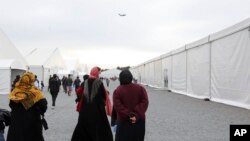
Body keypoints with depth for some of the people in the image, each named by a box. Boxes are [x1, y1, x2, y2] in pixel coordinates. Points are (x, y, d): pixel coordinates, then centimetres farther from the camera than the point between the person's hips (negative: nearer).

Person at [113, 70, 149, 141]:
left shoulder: (117, 91, -5)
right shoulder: (140, 88, 1)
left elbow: (118, 107, -17)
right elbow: (144, 102, -10)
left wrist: (128, 115, -18)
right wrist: (137, 115, -18)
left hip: (124, 122, -2)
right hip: (139, 121, 2)